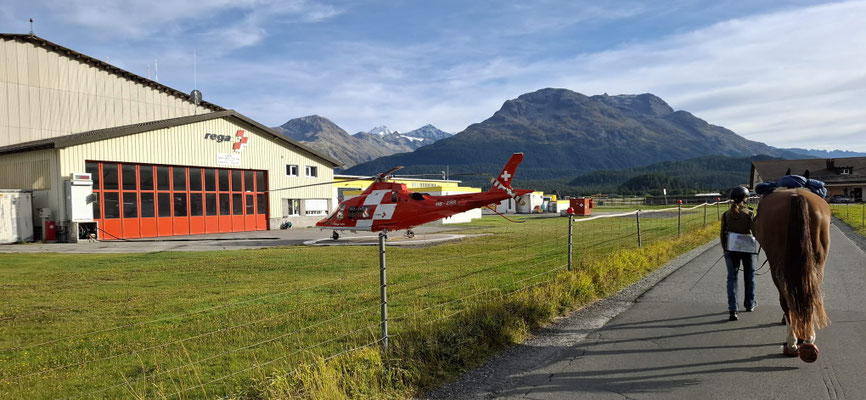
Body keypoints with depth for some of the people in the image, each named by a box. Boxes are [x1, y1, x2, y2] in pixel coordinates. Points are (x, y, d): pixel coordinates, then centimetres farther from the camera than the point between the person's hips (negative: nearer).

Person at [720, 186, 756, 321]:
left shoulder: (726, 215, -4)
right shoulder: (748, 213, -11)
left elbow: (722, 234, -1)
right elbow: (755, 231, -14)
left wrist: (724, 249, 9)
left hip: (731, 249, 1)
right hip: (747, 249, -1)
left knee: (732, 277, 1)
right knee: (749, 276, 20)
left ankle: (732, 310, -12)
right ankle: (749, 304, 36)